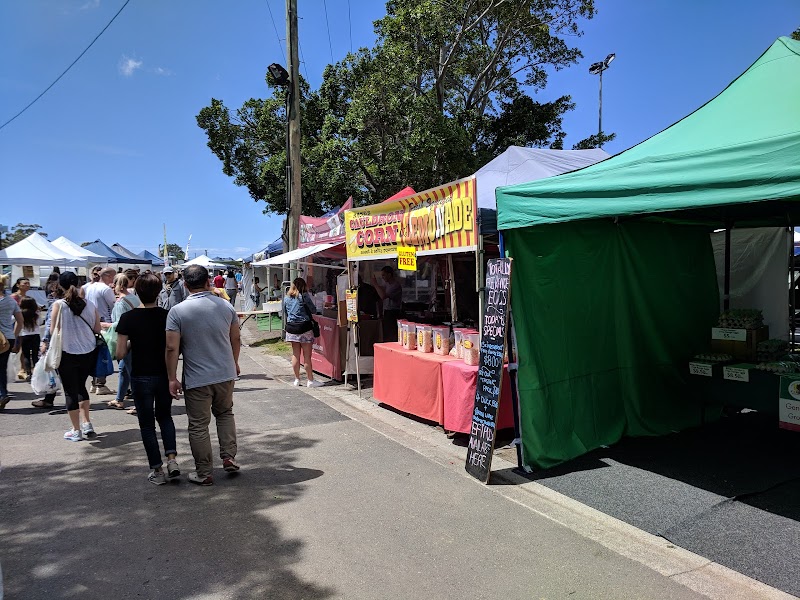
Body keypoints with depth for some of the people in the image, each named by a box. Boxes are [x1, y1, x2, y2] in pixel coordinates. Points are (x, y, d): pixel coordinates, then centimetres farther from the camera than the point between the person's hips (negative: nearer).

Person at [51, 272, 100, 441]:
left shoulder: (59, 305, -11)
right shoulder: (89, 304, -2)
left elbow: (53, 331, -9)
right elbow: (97, 329, 3)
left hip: (67, 354, -3)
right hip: (88, 352, 4)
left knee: (70, 391, 8)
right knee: (81, 386, 22)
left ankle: (76, 431, 14)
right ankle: (87, 424, 20)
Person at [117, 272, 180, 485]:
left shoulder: (128, 318, -12)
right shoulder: (168, 316, -7)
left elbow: (120, 354, -11)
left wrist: (131, 345, 7)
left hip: (141, 378, -2)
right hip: (164, 376, 2)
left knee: (147, 424, 11)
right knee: (165, 416, 22)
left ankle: (157, 470, 14)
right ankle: (172, 458, 6)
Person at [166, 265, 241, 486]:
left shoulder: (177, 311, -10)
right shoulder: (226, 306, -1)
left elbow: (172, 348, -14)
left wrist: (172, 378, -6)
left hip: (196, 378, -3)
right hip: (225, 374, 3)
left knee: (199, 426, 8)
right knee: (225, 413, 25)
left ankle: (204, 473, 16)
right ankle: (228, 457, 18)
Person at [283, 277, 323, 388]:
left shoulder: (286, 298, 9)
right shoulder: (304, 296, -7)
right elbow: (314, 310, -4)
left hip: (291, 327, 5)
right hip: (304, 327, -5)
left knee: (295, 355, 11)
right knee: (307, 355, -2)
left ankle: (297, 379, 17)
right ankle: (310, 380, 1)